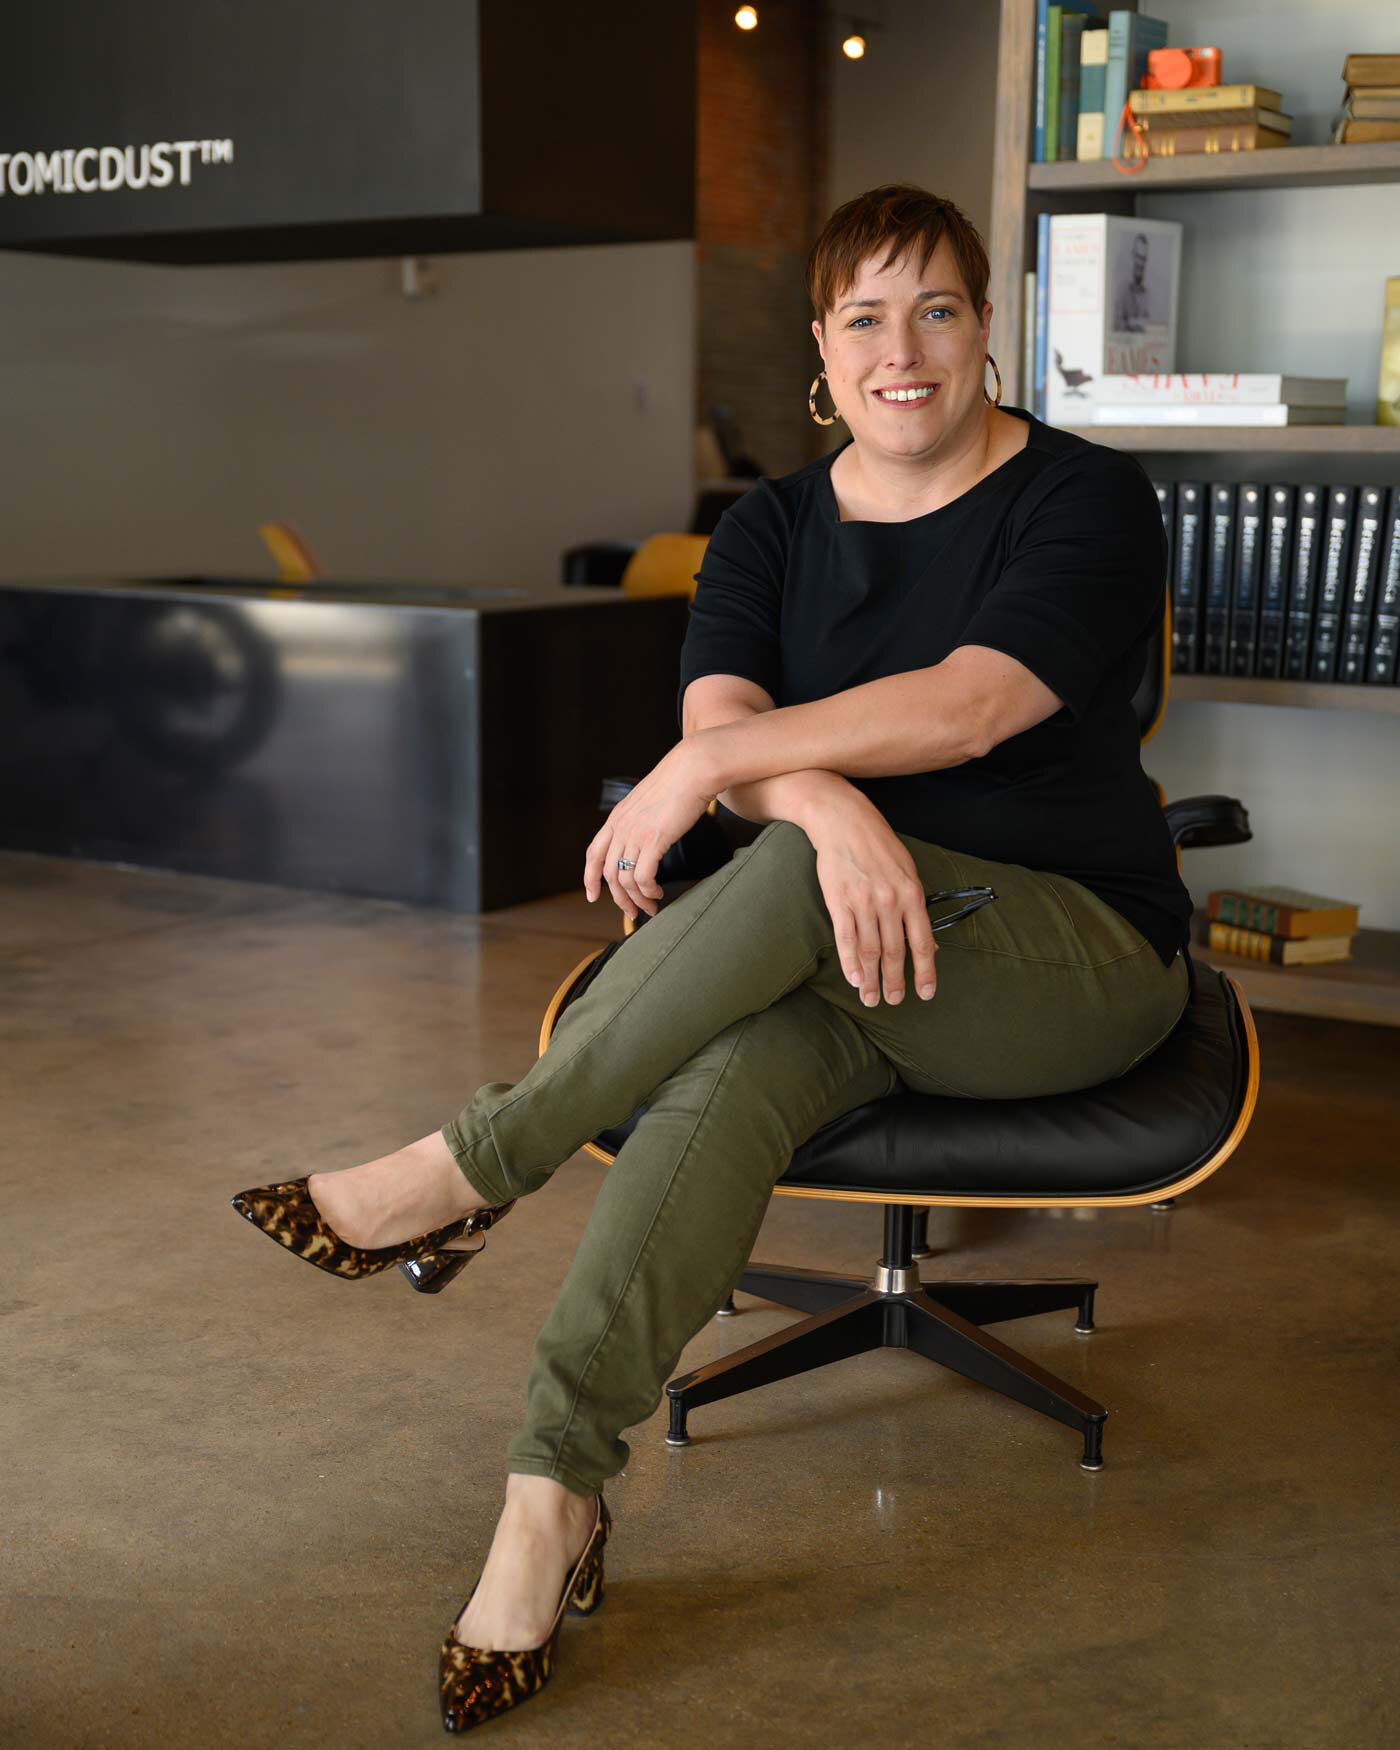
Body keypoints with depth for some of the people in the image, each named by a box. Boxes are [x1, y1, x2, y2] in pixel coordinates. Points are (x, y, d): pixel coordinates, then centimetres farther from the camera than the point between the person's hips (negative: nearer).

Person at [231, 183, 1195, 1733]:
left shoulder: (1086, 500, -4)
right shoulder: (774, 527, 11)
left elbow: (969, 707, -19)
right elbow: (723, 710, -7)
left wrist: (707, 767, -21)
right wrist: (831, 803, -30)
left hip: (1074, 956, -3)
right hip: (834, 964, 3)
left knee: (791, 884, -34)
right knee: (730, 1067, -32)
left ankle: (474, 1167, -25)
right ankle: (550, 1500, -34)